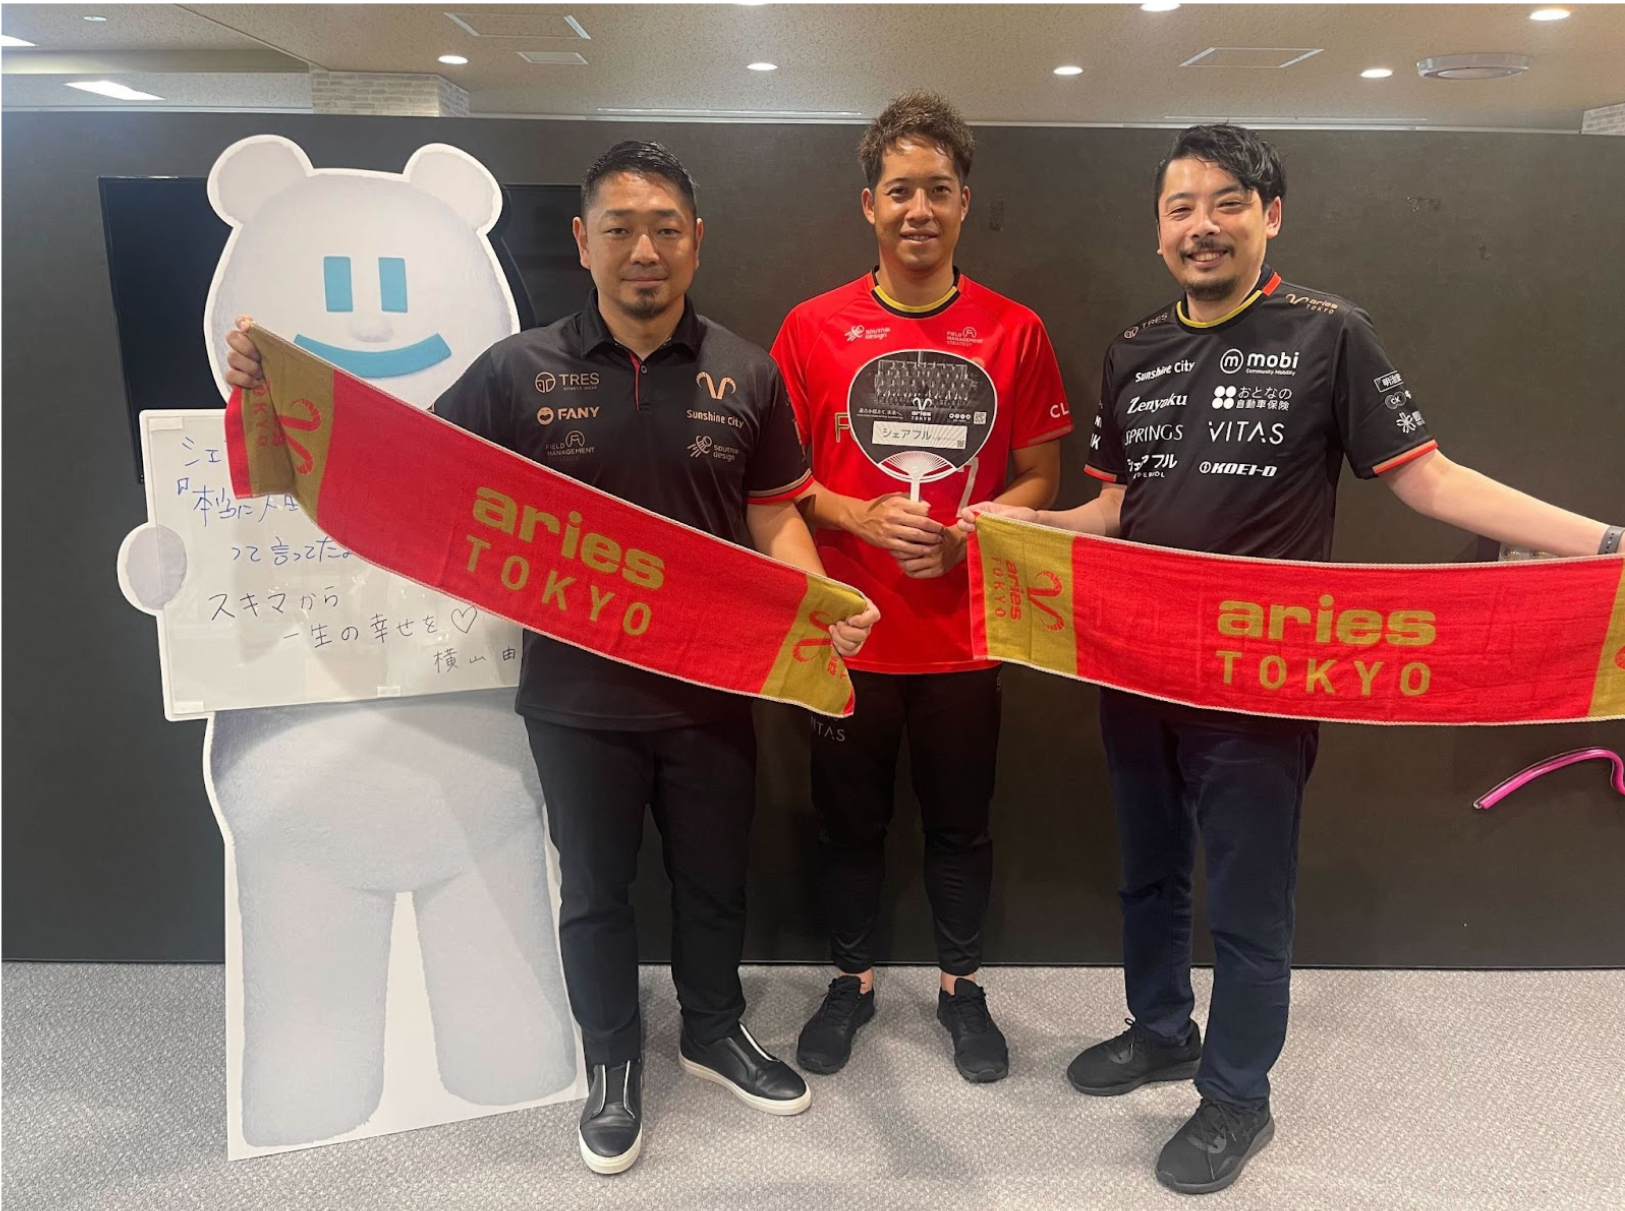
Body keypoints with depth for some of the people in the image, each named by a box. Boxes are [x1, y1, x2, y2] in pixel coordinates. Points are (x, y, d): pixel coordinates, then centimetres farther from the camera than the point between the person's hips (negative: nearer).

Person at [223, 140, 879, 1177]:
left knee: (714, 876, 19)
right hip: (578, 693, -1)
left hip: (712, 689, 1)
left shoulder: (744, 374, -2)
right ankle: (613, 1060, 40)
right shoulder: (521, 371, -5)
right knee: (595, 888, 16)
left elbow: (774, 518, 1)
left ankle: (714, 1030, 45)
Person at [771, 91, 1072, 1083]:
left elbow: (1040, 480, 3)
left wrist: (961, 536, -14)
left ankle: (962, 984, 37)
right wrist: (861, 517, -16)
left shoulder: (1015, 332, -2)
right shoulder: (813, 328, -3)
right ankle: (853, 979, 37)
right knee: (851, 821, 15)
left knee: (962, 823, 15)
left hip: (965, 634, 0)